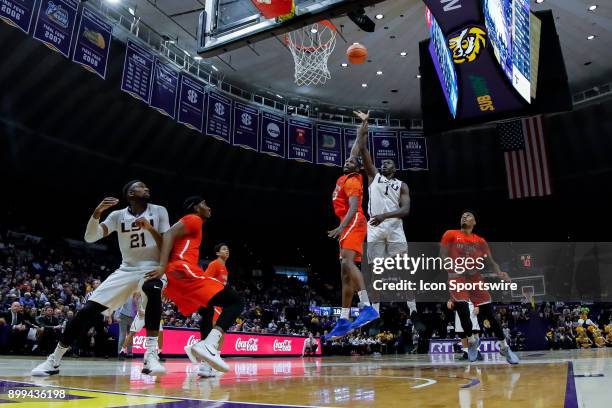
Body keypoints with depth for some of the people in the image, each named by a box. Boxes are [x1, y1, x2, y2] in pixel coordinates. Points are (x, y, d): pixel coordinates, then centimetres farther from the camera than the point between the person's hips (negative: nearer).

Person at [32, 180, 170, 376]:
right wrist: (97, 212, -26)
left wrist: (150, 228, -25)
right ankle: (54, 360, 12)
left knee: (153, 290, -40)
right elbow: (90, 237, -9)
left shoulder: (159, 211, -3)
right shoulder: (118, 215, 2)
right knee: (88, 310, -7)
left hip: (151, 268, -3)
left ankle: (151, 354, -36)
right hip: (126, 270, 3)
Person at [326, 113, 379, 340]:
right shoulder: (346, 176, 20)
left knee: (348, 263, -27)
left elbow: (354, 207, -18)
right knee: (345, 272, 3)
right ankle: (343, 321, 3)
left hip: (353, 223, -9)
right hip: (348, 226, 9)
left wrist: (341, 227, -30)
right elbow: (355, 153, 31)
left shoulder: (352, 180, -4)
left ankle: (367, 307, -36)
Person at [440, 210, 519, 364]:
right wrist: (455, 267, -21)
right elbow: (443, 256, -4)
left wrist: (499, 273, -14)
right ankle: (471, 341, 14)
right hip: (457, 279, -2)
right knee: (463, 312, -14)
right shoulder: (450, 235, 2)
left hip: (475, 278, 3)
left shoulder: (480, 241, 11)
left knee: (489, 314, 0)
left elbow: (490, 262, 7)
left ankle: (504, 347, 16)